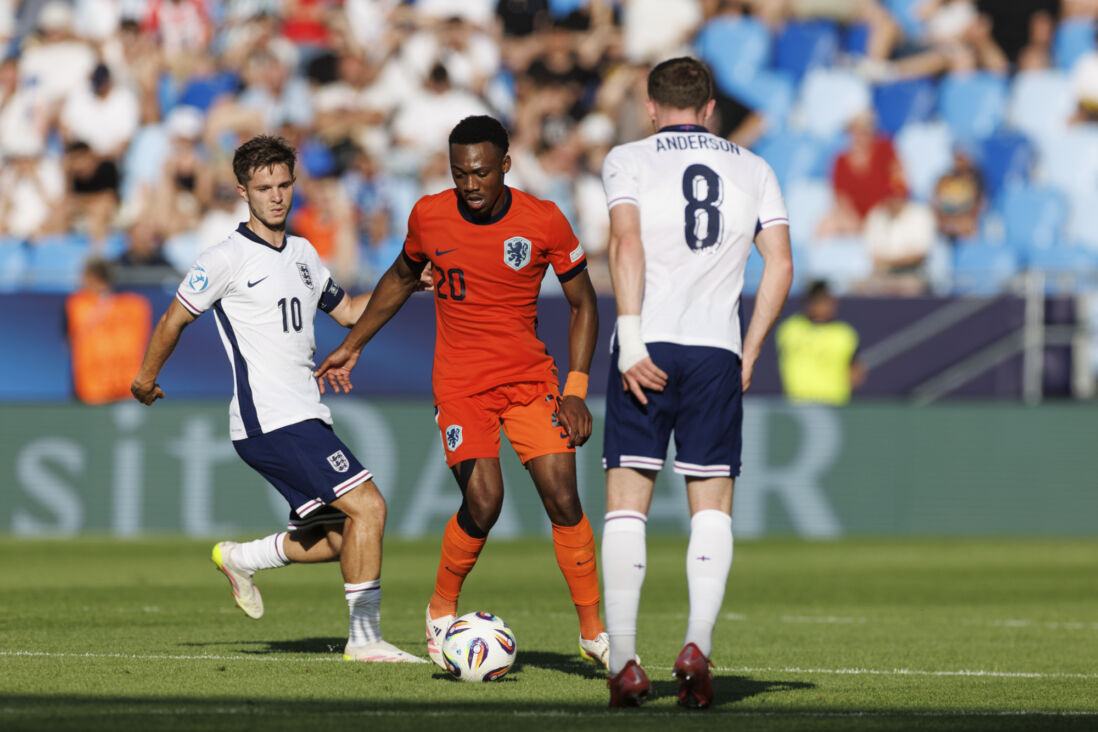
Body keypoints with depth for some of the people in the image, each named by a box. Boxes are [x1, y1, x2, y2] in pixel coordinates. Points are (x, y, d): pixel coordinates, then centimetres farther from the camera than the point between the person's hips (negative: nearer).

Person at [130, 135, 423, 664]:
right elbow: (175, 319, 3)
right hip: (269, 421, -8)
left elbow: (347, 310, 26)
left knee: (342, 536, 8)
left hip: (305, 418, 8)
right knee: (367, 506, -17)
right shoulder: (227, 259, -7)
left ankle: (240, 559, 28)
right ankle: (365, 637, -12)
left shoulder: (302, 253, 16)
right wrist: (146, 379, 13)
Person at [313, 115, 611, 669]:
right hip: (460, 384, -1)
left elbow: (582, 304, 2)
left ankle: (593, 631, 4)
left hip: (531, 378, 1)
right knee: (483, 501, -18)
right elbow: (401, 278, 17)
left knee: (563, 499, -10)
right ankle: (442, 611, 6)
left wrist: (576, 389, -6)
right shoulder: (428, 217, -4)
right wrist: (352, 346, 21)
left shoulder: (544, 222, -8)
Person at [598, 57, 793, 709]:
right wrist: (750, 353, 10)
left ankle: (624, 661, -5)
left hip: (646, 348, -1)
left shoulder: (628, 160, 4)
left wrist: (631, 339, -16)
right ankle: (698, 645, -11)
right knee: (712, 504, 7)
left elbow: (627, 243, -11)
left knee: (627, 502, 3)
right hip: (717, 349, 2)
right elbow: (780, 265, 5)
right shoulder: (753, 169, 13)